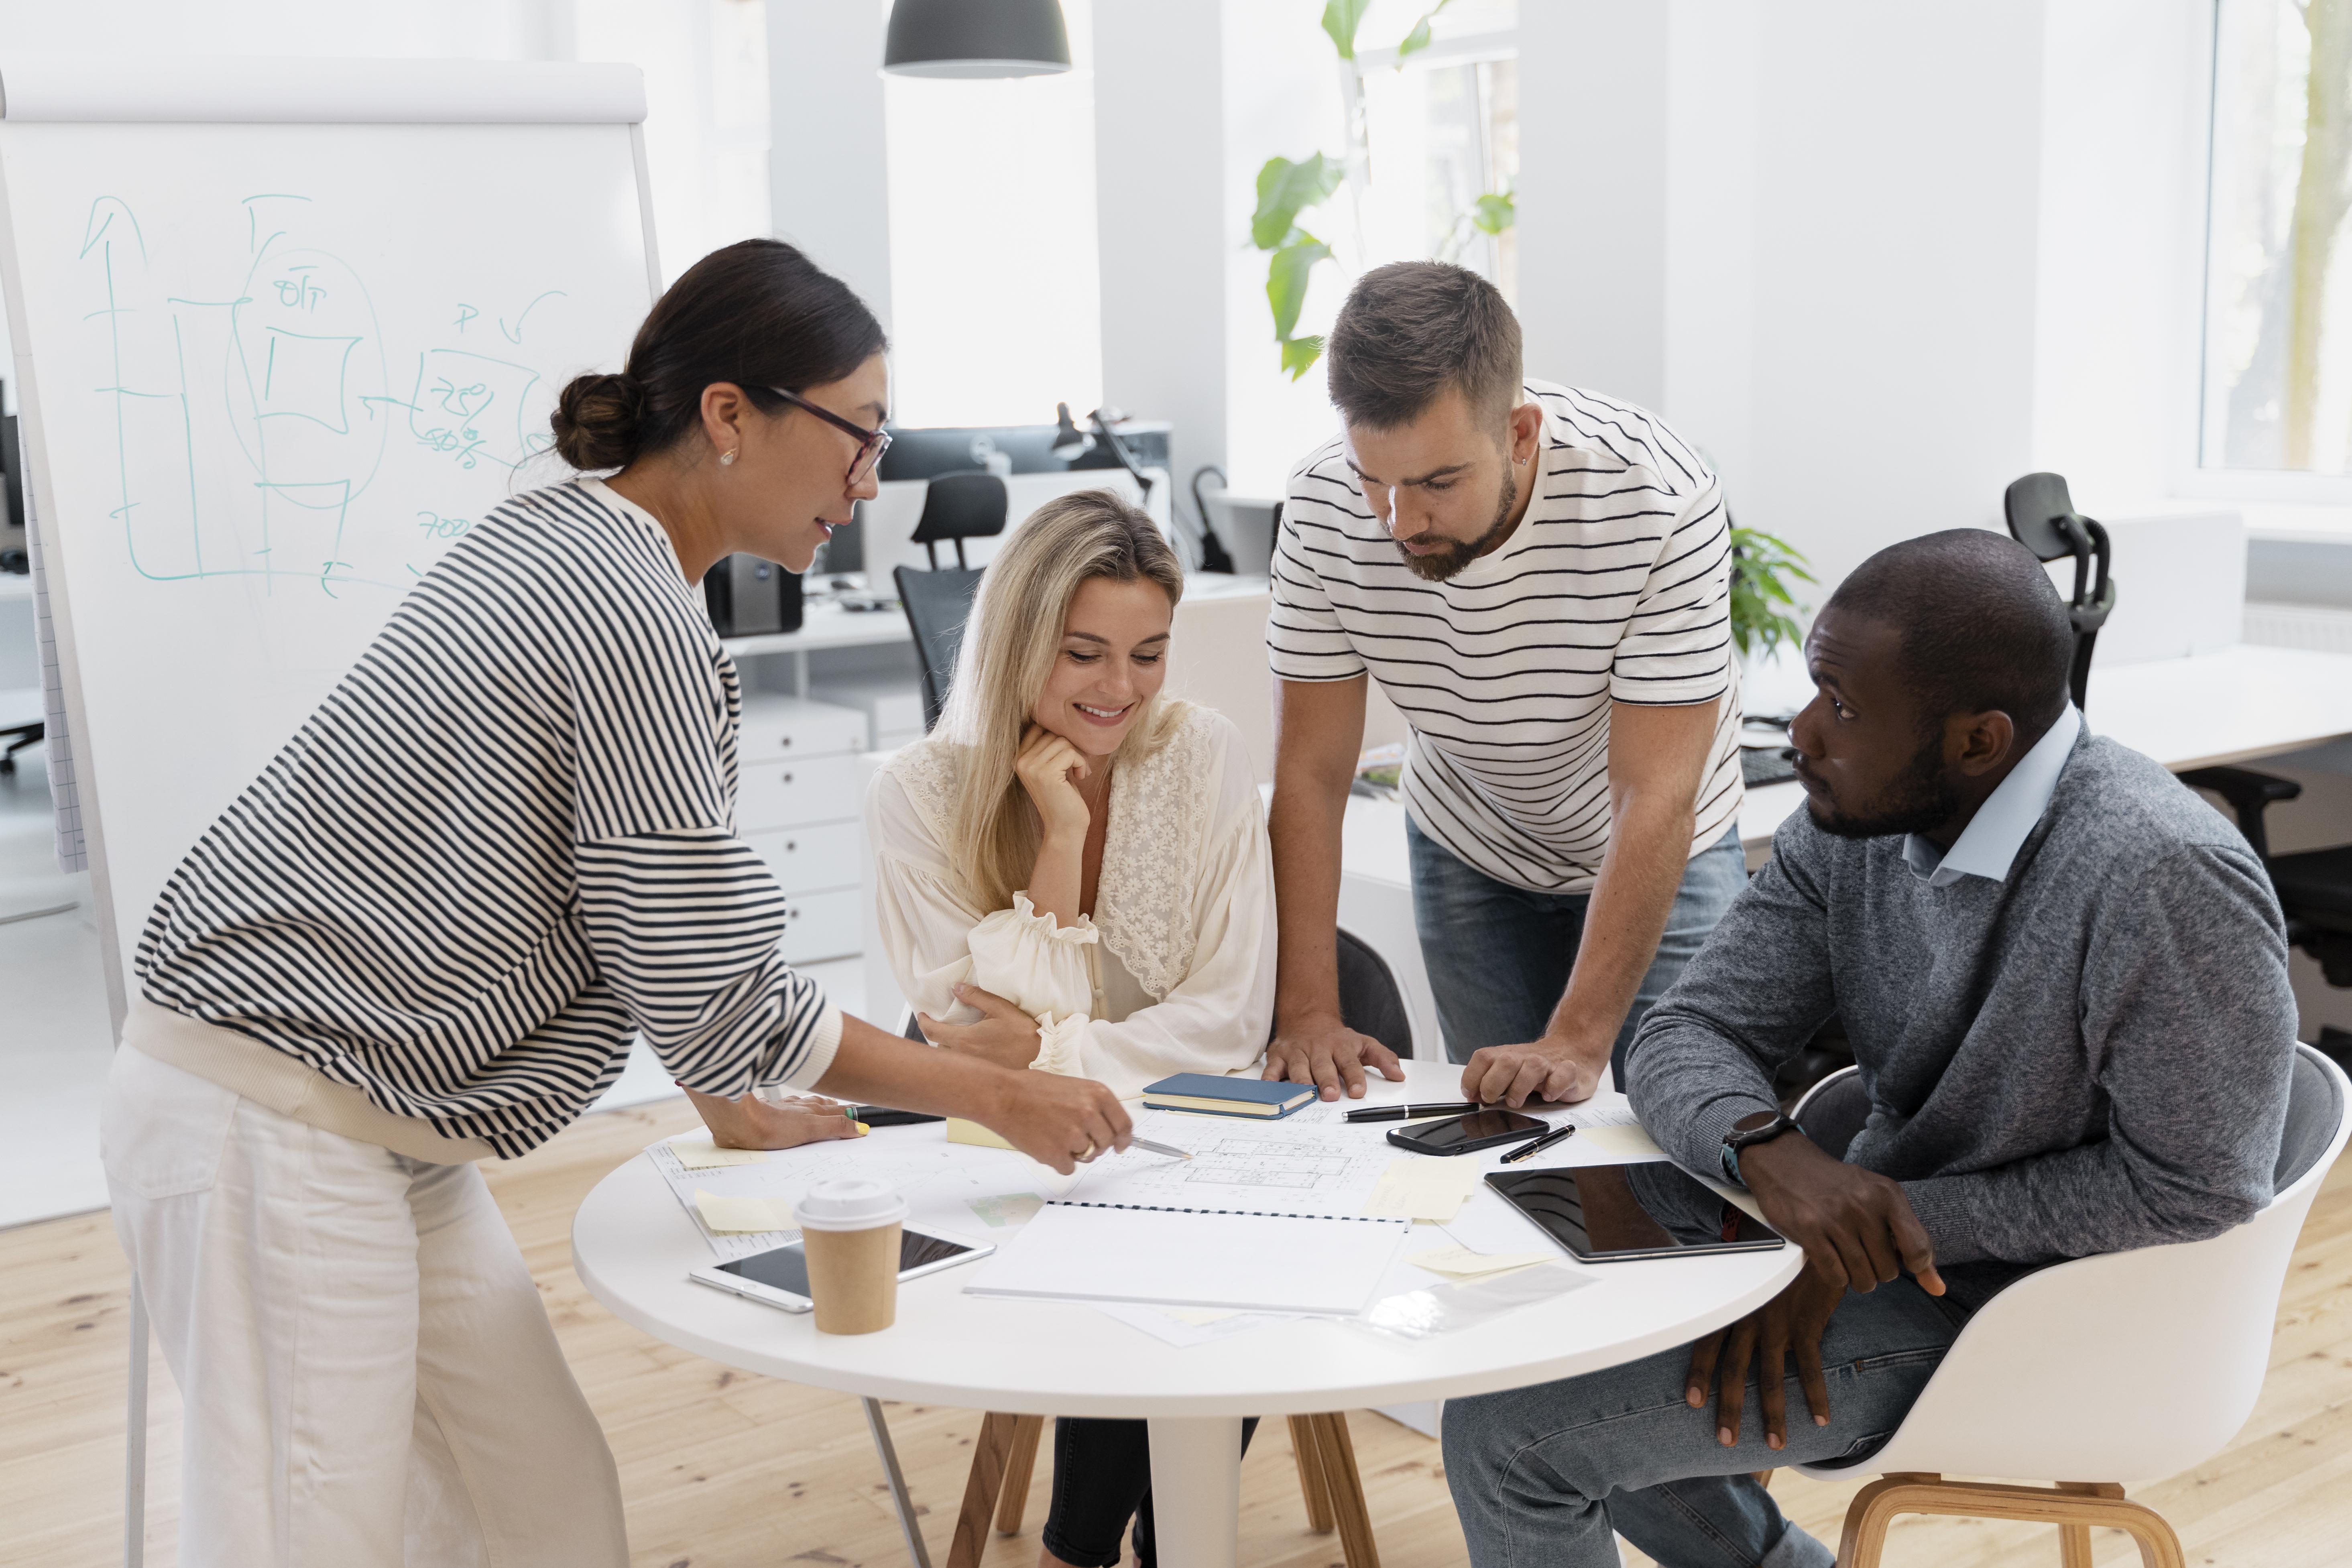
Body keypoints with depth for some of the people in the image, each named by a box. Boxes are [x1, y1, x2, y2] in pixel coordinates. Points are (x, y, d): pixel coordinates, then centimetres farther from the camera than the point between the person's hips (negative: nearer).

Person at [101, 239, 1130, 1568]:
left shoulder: (561, 535, 10)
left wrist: (729, 1099, 22)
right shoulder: (637, 615, -20)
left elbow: (637, 921, 19)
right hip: (271, 1133, -10)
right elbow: (713, 989, -17)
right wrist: (999, 1097, -8)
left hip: (374, 1132, 10)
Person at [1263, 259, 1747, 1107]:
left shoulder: (1658, 499, -34)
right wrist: (1308, 1013, -26)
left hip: (1658, 849, -2)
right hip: (1467, 851, 2)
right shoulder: (1324, 507, -24)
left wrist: (1578, 1041, -36)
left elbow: (1654, 799, -31)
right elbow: (1309, 774, -18)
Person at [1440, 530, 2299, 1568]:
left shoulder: (2167, 879, -28)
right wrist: (1768, 1150, -28)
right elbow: (1686, 1036, -5)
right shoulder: (1852, 822, -5)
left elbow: (2194, 1188, -21)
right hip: (1883, 1236, 8)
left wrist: (1907, 1224, -22)